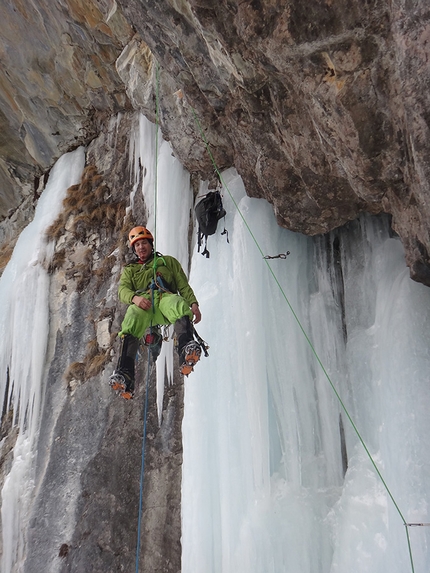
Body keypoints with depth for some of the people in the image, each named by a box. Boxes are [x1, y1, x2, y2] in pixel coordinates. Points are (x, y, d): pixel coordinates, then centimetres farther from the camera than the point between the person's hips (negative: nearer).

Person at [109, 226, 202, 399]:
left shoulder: (168, 261, 35)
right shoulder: (129, 269, 36)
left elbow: (183, 285, 22)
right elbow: (122, 290, 15)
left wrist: (193, 303, 0)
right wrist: (134, 297, -11)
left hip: (166, 297, 0)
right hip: (142, 304, 1)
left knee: (179, 305, -40)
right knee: (131, 320, -37)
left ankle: (186, 352, -64)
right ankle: (125, 375, -49)